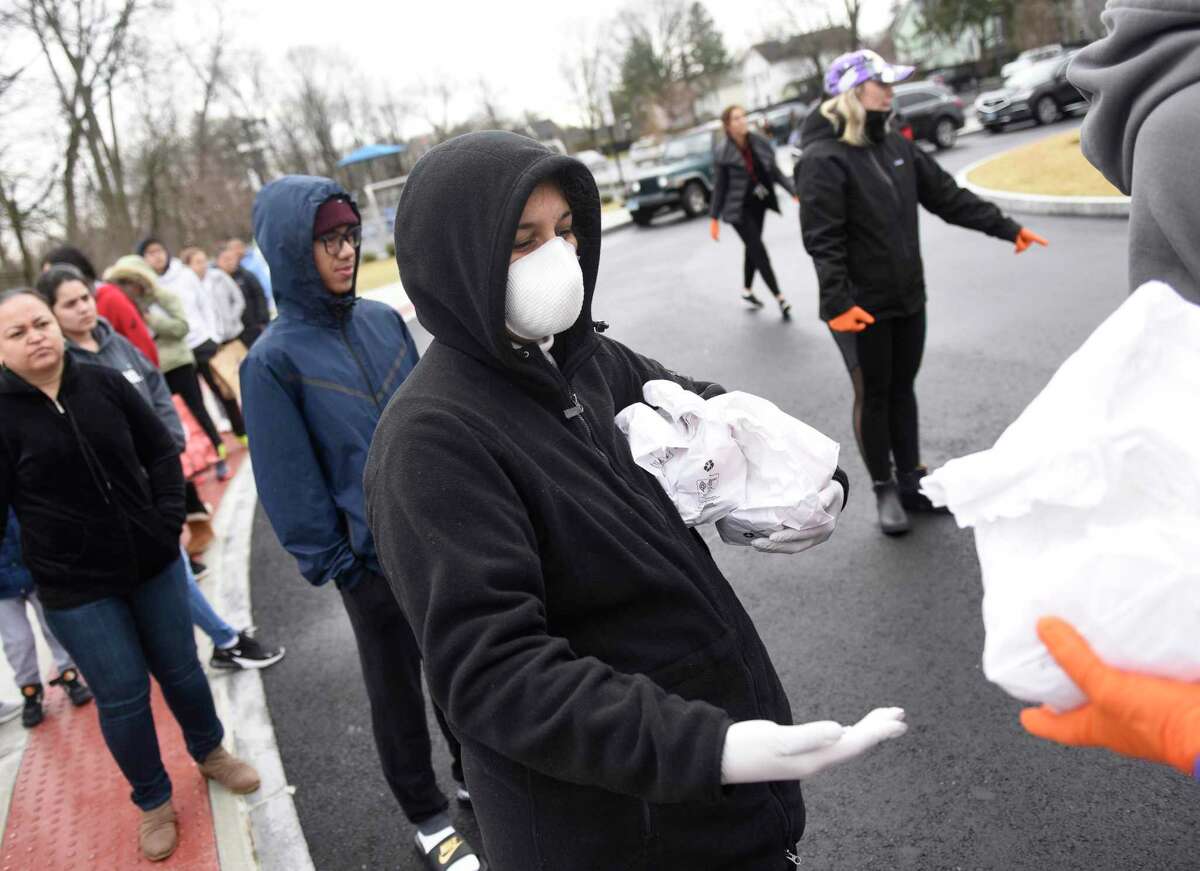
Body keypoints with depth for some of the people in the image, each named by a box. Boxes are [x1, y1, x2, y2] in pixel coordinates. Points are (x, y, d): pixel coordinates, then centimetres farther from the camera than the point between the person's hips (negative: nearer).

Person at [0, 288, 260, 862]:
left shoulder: (105, 384, -2)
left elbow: (160, 451, 5)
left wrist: (169, 519, -4)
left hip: (153, 562, 3)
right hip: (75, 589, -3)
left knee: (181, 669, 16)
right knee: (122, 697, 5)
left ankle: (209, 752, 43)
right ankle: (153, 802, 28)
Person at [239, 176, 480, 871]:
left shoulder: (384, 320, 0)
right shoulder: (274, 360, -14)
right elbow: (291, 483, -11)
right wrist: (332, 564, -9)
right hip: (374, 559, -4)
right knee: (397, 685, 14)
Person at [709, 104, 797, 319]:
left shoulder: (759, 143, -4)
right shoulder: (723, 152, -14)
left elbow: (775, 172, 3)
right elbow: (720, 185, -9)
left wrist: (794, 192, -4)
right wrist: (714, 218, -8)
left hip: (758, 203, 5)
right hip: (738, 208, -5)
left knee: (752, 248, 16)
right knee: (759, 251, -7)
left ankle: (747, 290, 36)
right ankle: (779, 298, -4)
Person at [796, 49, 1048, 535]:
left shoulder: (895, 146, 9)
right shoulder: (823, 159, -15)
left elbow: (948, 196, 15)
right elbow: (822, 240, -22)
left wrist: (1006, 228, 14)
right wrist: (837, 302, -31)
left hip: (908, 299, 7)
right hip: (861, 308, -7)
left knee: (903, 390, 16)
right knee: (873, 397, 5)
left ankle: (911, 480, 29)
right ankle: (884, 490, 19)